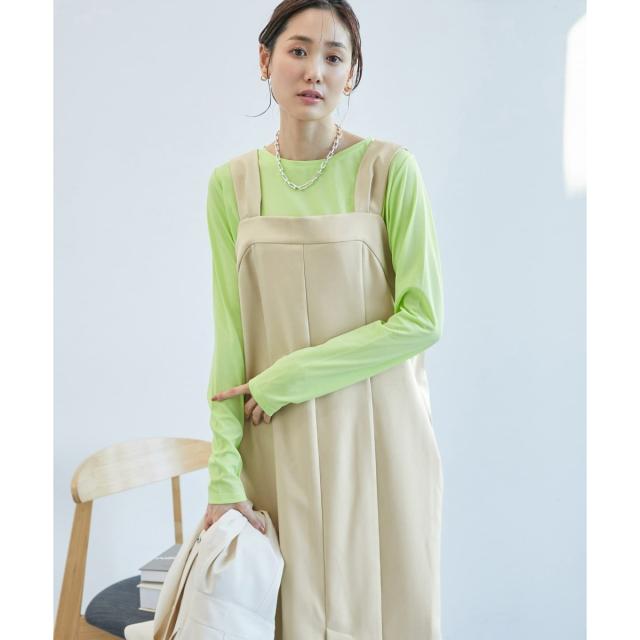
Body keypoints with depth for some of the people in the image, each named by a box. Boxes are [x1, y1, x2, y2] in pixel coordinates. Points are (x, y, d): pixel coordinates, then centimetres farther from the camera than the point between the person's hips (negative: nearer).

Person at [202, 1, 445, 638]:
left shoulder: (389, 168, -6)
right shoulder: (232, 183, 2)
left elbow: (422, 318, -11)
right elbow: (230, 335, 0)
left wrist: (289, 378, -13)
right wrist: (225, 472, -7)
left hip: (377, 438, -2)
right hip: (281, 446, 2)